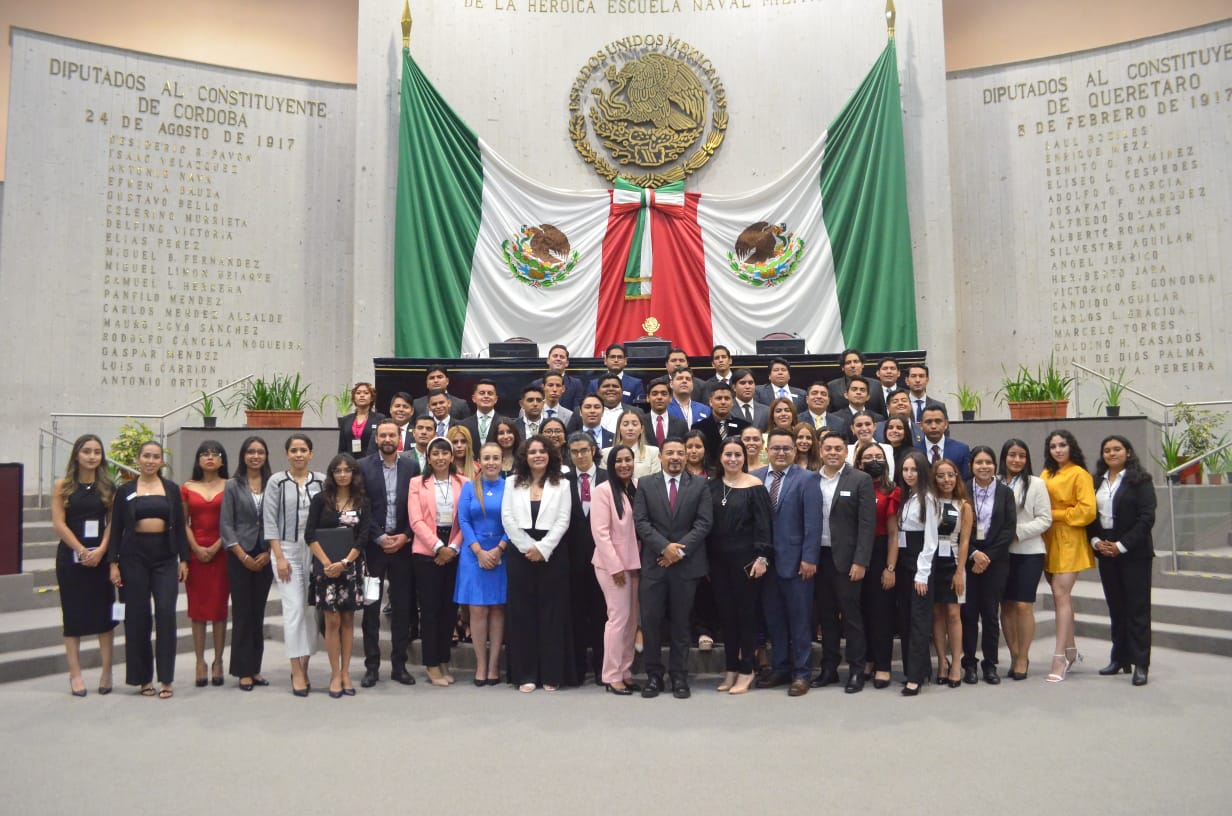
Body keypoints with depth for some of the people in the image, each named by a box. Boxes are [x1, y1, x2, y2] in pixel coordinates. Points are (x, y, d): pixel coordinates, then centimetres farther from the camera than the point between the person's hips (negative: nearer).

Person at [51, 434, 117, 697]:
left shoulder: (108, 486, 5)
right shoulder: (62, 486, 1)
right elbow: (58, 524, -5)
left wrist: (100, 550, -12)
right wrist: (82, 551, -11)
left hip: (101, 556, 1)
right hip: (71, 556, -1)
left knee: (104, 613, 2)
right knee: (73, 614, 4)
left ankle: (107, 672, 9)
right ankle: (75, 674, 9)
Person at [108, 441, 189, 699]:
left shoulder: (171, 489, 8)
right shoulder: (125, 491, 5)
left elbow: (180, 526, 7)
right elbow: (116, 529, 4)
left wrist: (183, 559, 1)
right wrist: (113, 563, -3)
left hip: (165, 556, 0)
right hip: (134, 556, 0)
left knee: (166, 612, -7)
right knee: (137, 615, 3)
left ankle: (166, 678, 0)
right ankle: (143, 677, 15)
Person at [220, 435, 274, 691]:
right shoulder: (233, 486, 0)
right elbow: (225, 525, -3)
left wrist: (268, 554, -6)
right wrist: (244, 556, -9)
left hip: (265, 558, 2)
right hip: (240, 557, -2)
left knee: (258, 613, 8)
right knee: (242, 613, 2)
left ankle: (255, 669, 16)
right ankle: (243, 671, 9)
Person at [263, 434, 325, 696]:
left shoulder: (321, 481, 4)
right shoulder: (277, 482, 1)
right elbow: (269, 521, -1)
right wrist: (279, 557, -7)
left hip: (315, 551, 2)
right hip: (287, 550, -2)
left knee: (311, 609, 5)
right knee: (294, 608, -6)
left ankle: (304, 667, 16)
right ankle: (297, 672, -1)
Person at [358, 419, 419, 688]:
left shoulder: (412, 466, 4)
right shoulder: (363, 467, 0)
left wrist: (405, 536, -7)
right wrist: (379, 538, -9)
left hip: (403, 544, 1)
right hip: (373, 545, -1)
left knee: (402, 608, 6)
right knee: (371, 607, 5)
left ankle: (399, 665, 16)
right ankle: (372, 666, 14)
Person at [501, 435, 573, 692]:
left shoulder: (561, 484, 6)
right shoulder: (513, 482, 10)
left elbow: (563, 521, -2)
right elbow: (507, 518, 1)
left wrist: (542, 548, -13)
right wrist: (528, 547, -9)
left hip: (552, 553, -1)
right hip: (520, 553, 1)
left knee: (551, 612, 1)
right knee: (522, 612, 2)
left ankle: (551, 674, 9)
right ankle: (525, 674, 9)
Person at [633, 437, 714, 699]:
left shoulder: (699, 485, 5)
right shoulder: (645, 485, 6)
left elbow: (704, 522, -3)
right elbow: (640, 522, -2)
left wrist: (681, 550, -13)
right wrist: (664, 547, -14)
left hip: (687, 563, 0)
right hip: (654, 563, 0)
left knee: (681, 622, 8)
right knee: (651, 621, 1)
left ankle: (679, 676, 18)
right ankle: (653, 674, 14)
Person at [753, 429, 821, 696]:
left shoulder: (807, 479, -3)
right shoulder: (755, 478, 6)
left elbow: (813, 523, -9)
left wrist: (809, 558, -14)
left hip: (795, 560, -4)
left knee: (800, 619, 5)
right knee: (773, 619, 12)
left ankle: (801, 673, 15)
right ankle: (780, 668, 24)